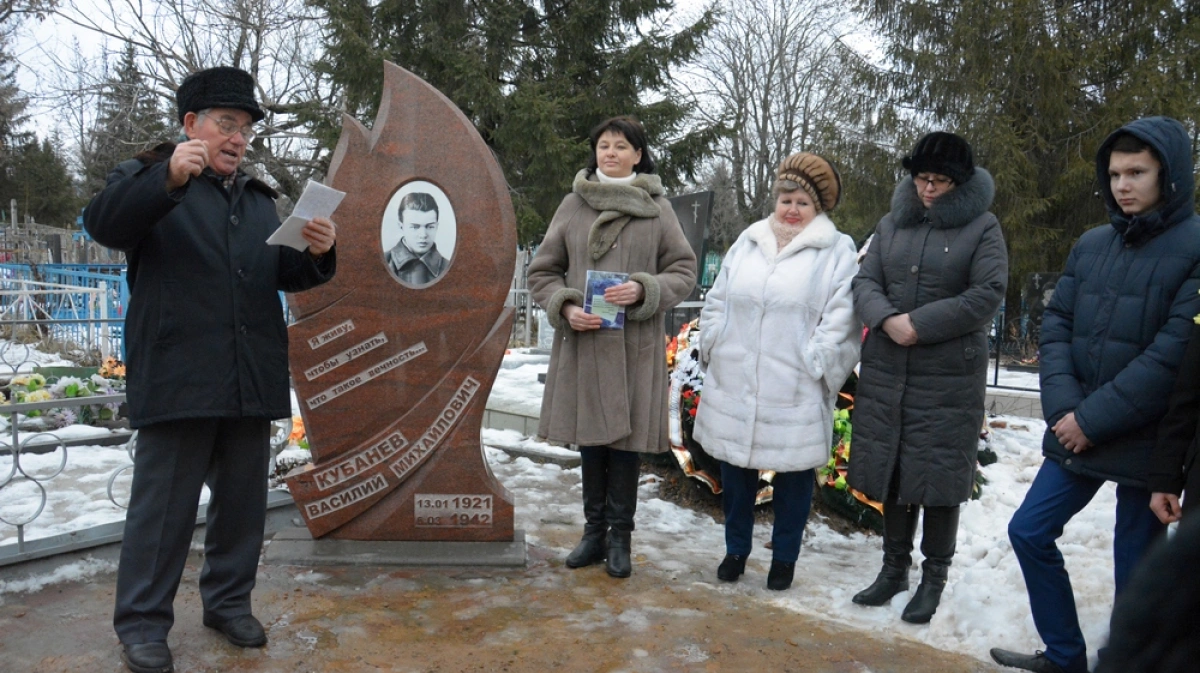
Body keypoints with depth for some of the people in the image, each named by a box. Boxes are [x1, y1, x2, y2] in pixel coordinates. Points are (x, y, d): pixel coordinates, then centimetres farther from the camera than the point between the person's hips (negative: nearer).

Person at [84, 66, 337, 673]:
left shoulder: (259, 200, 21)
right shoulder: (149, 178, 7)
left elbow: (286, 276, 15)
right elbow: (103, 223, -13)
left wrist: (316, 253, -7)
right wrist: (168, 178, -27)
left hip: (251, 378, 5)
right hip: (178, 375, -5)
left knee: (243, 498, 11)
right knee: (164, 502, 0)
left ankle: (229, 601, 26)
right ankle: (141, 622, 14)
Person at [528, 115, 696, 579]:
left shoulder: (657, 207, 3)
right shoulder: (574, 204, 6)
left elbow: (684, 270, 4)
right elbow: (542, 271, 9)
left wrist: (644, 290, -13)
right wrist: (565, 308, -9)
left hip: (636, 345, -1)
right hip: (582, 340, 2)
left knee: (626, 436, 4)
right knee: (590, 437, 9)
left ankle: (620, 537, 19)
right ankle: (594, 531, 24)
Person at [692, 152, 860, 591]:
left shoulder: (836, 252, -2)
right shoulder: (747, 243, 11)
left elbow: (840, 321, -8)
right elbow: (717, 303, 14)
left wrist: (817, 368, -13)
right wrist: (714, 350, 5)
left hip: (796, 393, -4)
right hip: (734, 386, 4)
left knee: (793, 473, 10)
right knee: (735, 468, 14)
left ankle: (784, 558, 29)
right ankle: (736, 549, 32)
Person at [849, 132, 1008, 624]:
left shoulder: (982, 227, -1)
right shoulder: (892, 223, 11)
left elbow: (987, 295, -10)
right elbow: (865, 282, 5)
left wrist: (920, 324, -16)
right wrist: (888, 319, -15)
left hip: (950, 376, -4)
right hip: (886, 370, 4)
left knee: (938, 475, 3)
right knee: (892, 470, 11)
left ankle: (934, 577, 21)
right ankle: (895, 566, 27)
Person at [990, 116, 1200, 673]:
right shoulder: (1091, 245, 6)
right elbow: (1056, 325, 4)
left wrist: (1093, 419, -18)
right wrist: (1063, 408, -10)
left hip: (1146, 443, -6)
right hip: (1075, 434, 6)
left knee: (1136, 571, 7)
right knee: (1029, 532, 10)